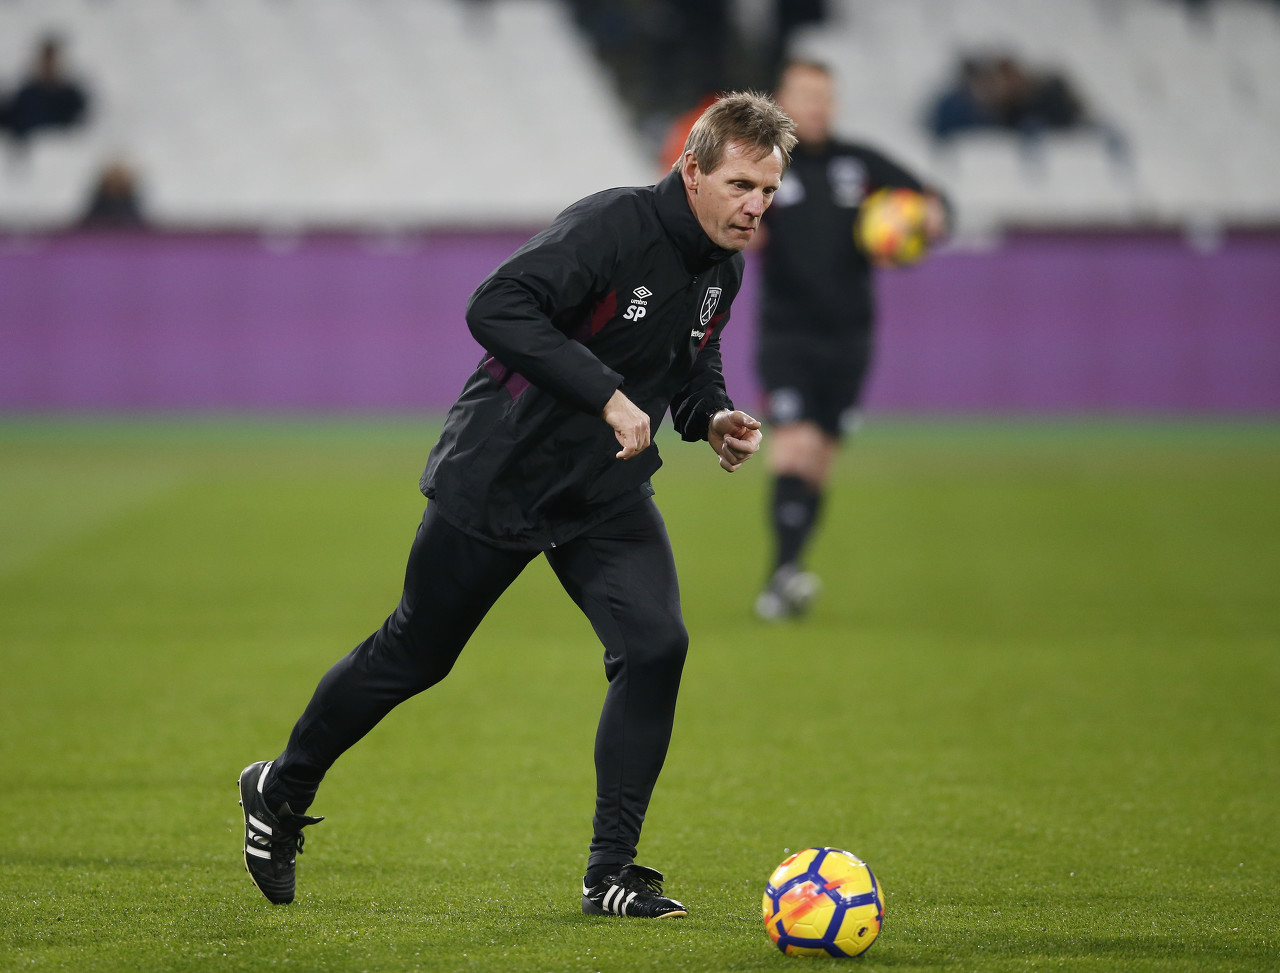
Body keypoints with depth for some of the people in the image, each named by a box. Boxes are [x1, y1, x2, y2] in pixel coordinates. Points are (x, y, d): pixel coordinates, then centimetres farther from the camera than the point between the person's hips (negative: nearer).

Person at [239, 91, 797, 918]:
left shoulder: (722, 268, 1)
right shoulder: (612, 226, -25)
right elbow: (497, 307, -36)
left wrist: (711, 417, -4)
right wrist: (608, 397, -39)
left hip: (607, 494, 6)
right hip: (497, 478, -6)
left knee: (656, 645, -15)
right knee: (414, 656, 9)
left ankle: (611, 872, -6)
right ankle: (282, 791, 34)